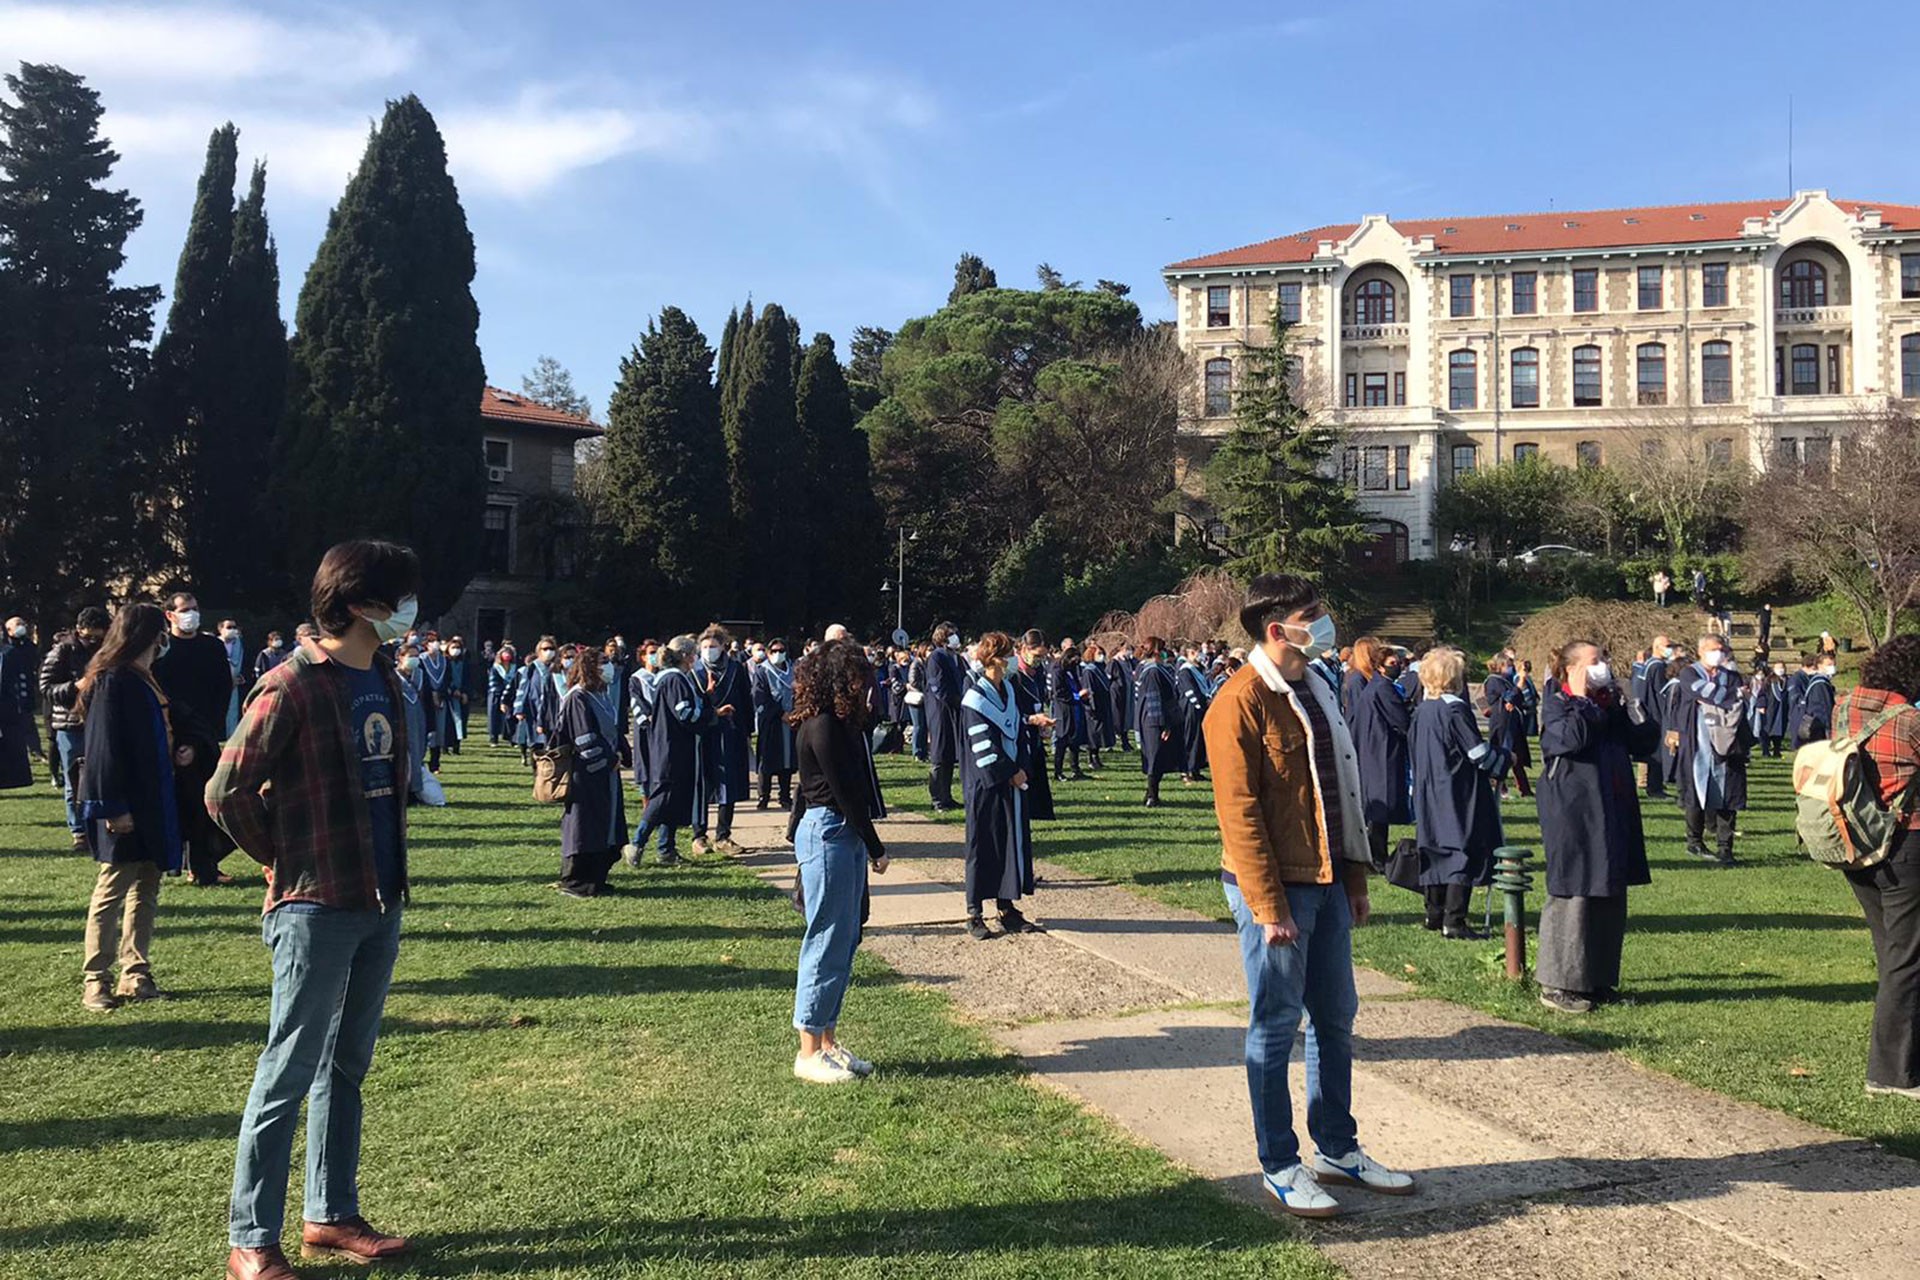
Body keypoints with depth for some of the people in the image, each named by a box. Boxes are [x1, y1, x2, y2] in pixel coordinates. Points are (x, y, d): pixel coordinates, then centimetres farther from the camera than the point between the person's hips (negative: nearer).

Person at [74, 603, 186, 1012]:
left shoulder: (143, 680, 15)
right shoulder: (112, 682, -13)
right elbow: (105, 749, -18)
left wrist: (177, 754, 6)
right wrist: (113, 807, -20)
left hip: (152, 803, 9)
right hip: (125, 809, -9)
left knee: (146, 888, 12)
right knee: (113, 889, -3)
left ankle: (136, 973, 19)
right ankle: (95, 979, 6)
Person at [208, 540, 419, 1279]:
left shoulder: (383, 679, 9)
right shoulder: (292, 687, -15)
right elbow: (227, 790, -13)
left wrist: (389, 869, 12)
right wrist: (286, 862, -2)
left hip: (380, 904, 7)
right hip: (316, 908, -7)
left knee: (346, 1067, 15)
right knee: (289, 1073, 1)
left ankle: (332, 1218, 27)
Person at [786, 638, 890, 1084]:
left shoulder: (838, 722, 14)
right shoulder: (824, 726, -16)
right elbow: (844, 791, -16)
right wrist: (876, 847, -12)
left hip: (843, 836, 10)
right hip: (829, 834, -10)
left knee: (844, 940, 13)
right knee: (828, 942, -4)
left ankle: (828, 1041, 22)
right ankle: (809, 1053, 4)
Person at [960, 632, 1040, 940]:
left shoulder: (1009, 690, 10)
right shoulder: (975, 698, -13)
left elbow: (1017, 732, 12)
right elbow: (983, 746, -16)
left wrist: (1023, 769, -1)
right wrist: (1011, 773, -13)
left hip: (1013, 780, 7)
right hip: (985, 784, -7)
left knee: (1015, 841, 9)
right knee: (983, 844, -1)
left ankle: (1007, 908, 19)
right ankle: (974, 914, 8)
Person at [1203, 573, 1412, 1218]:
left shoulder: (1316, 690, 11)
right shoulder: (1240, 703, -15)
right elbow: (1239, 813, -17)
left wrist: (1355, 877, 13)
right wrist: (1269, 908, -18)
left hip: (1327, 882, 8)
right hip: (1277, 886, -8)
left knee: (1336, 1018, 16)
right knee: (1276, 1027, 3)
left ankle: (1337, 1150, 30)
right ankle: (1280, 1166, 16)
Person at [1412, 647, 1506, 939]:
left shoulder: (1422, 711, 8)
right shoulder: (1455, 709, -16)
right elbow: (1479, 752, -14)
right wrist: (1505, 758, 4)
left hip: (1430, 794, 8)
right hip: (1460, 793, -8)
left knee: (1437, 850, 14)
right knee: (1465, 853, -5)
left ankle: (1435, 914, 20)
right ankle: (1454, 921, -8)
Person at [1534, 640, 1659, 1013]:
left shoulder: (1611, 706, 16)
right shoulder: (1556, 705, -5)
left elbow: (1645, 744, 11)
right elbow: (1570, 738, -25)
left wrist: (1625, 704, 0)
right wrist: (1582, 700, -14)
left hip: (1613, 814, 8)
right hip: (1572, 814, -8)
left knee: (1610, 899, 10)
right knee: (1572, 894, -6)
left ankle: (1598, 979, 21)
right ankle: (1557, 984, 1)